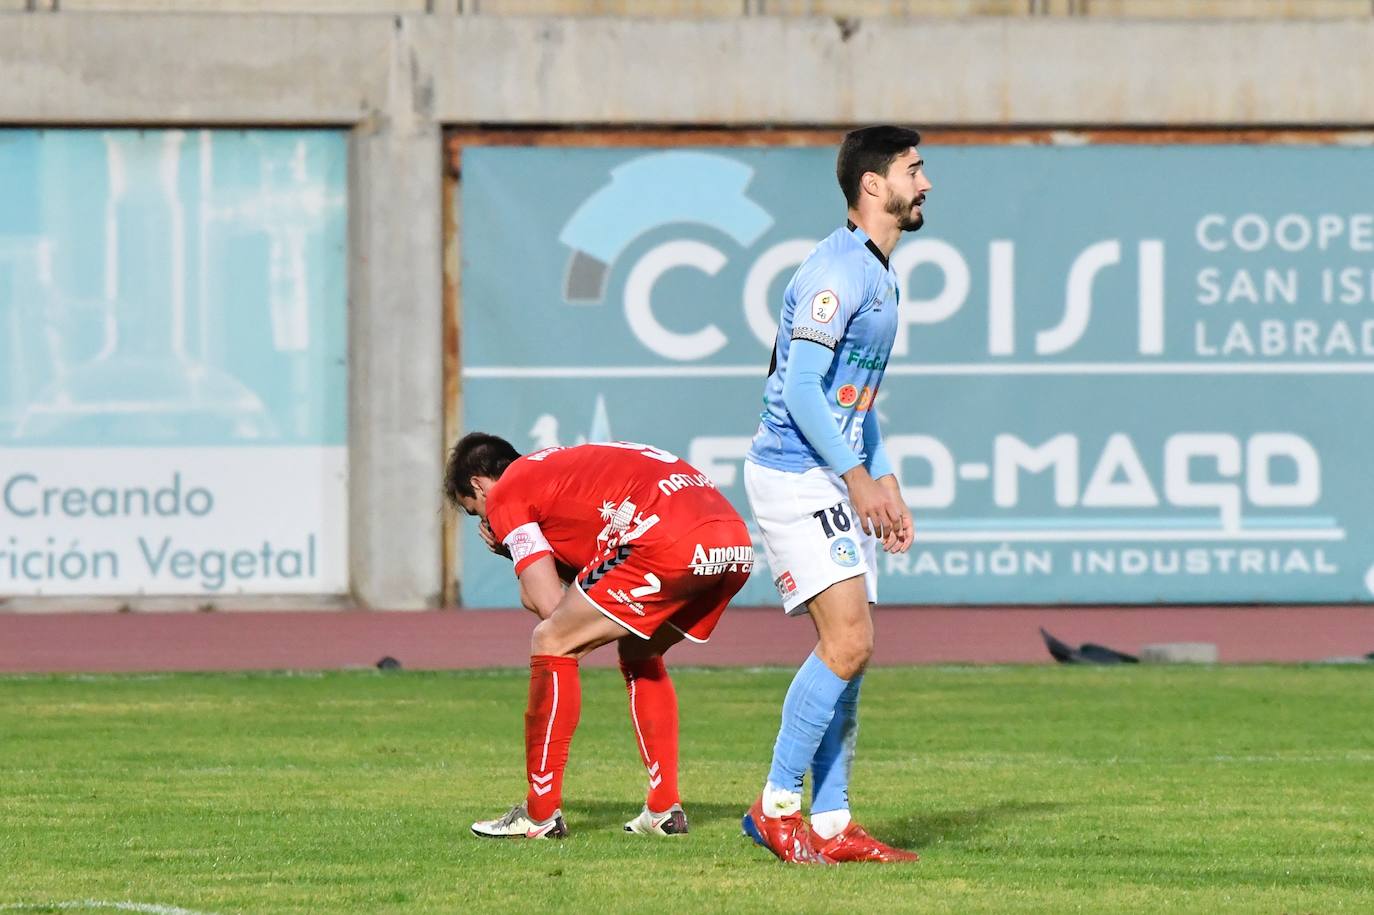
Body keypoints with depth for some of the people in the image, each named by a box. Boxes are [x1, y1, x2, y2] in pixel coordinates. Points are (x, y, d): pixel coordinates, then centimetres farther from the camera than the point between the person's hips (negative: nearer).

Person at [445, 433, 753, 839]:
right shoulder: (560, 464, 36)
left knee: (552, 643, 5)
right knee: (639, 654, 30)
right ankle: (665, 810, 24)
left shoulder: (505, 493, 12)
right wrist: (517, 549, 28)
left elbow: (549, 604, 4)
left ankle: (540, 814, 7)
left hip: (670, 541, -8)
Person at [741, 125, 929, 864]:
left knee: (848, 652, 7)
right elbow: (801, 387, -20)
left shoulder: (879, 275, 17)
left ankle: (830, 824, 9)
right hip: (796, 476, -10)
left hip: (840, 483, 10)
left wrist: (886, 484, 19)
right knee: (848, 644, -15)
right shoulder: (838, 269, -15)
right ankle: (777, 805, -6)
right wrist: (856, 476, -20)